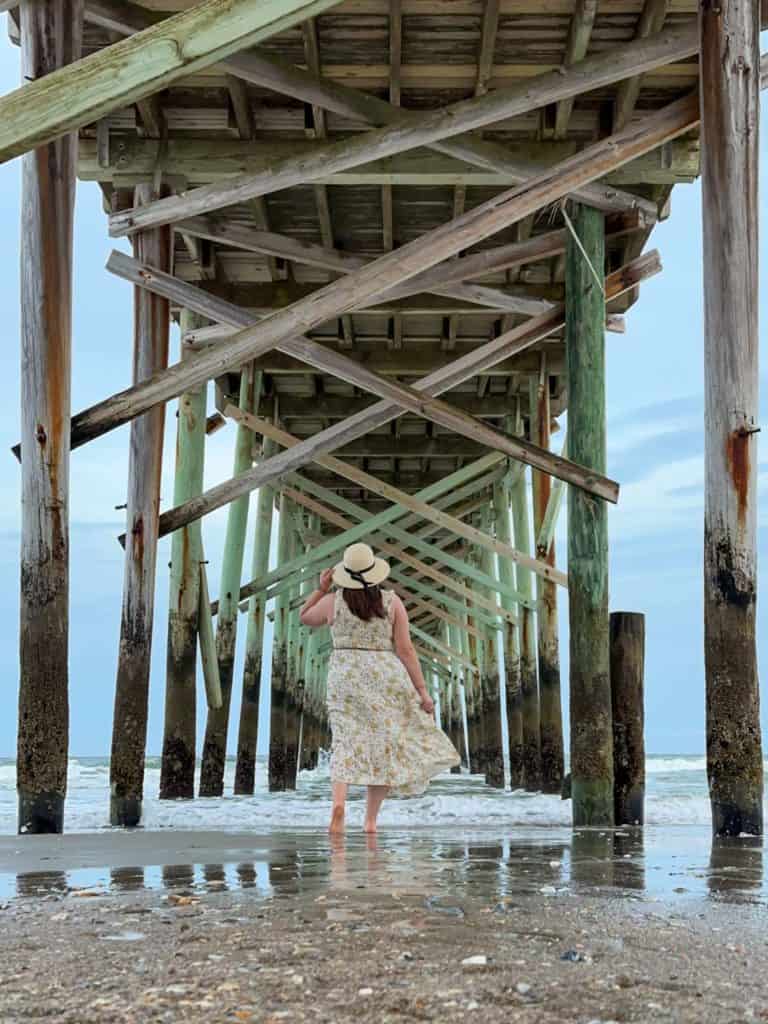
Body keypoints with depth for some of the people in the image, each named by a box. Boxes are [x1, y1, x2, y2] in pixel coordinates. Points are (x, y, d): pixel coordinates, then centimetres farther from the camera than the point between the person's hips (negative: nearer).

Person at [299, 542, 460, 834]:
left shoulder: (333, 602, -1)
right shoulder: (392, 602, -2)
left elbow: (305, 617, 20)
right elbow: (405, 649, -6)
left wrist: (321, 588, 15)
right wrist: (422, 690, -2)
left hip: (346, 677, 0)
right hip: (385, 677, 0)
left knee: (347, 742, 1)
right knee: (383, 745, 8)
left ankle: (339, 801, -24)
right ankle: (371, 819, 5)